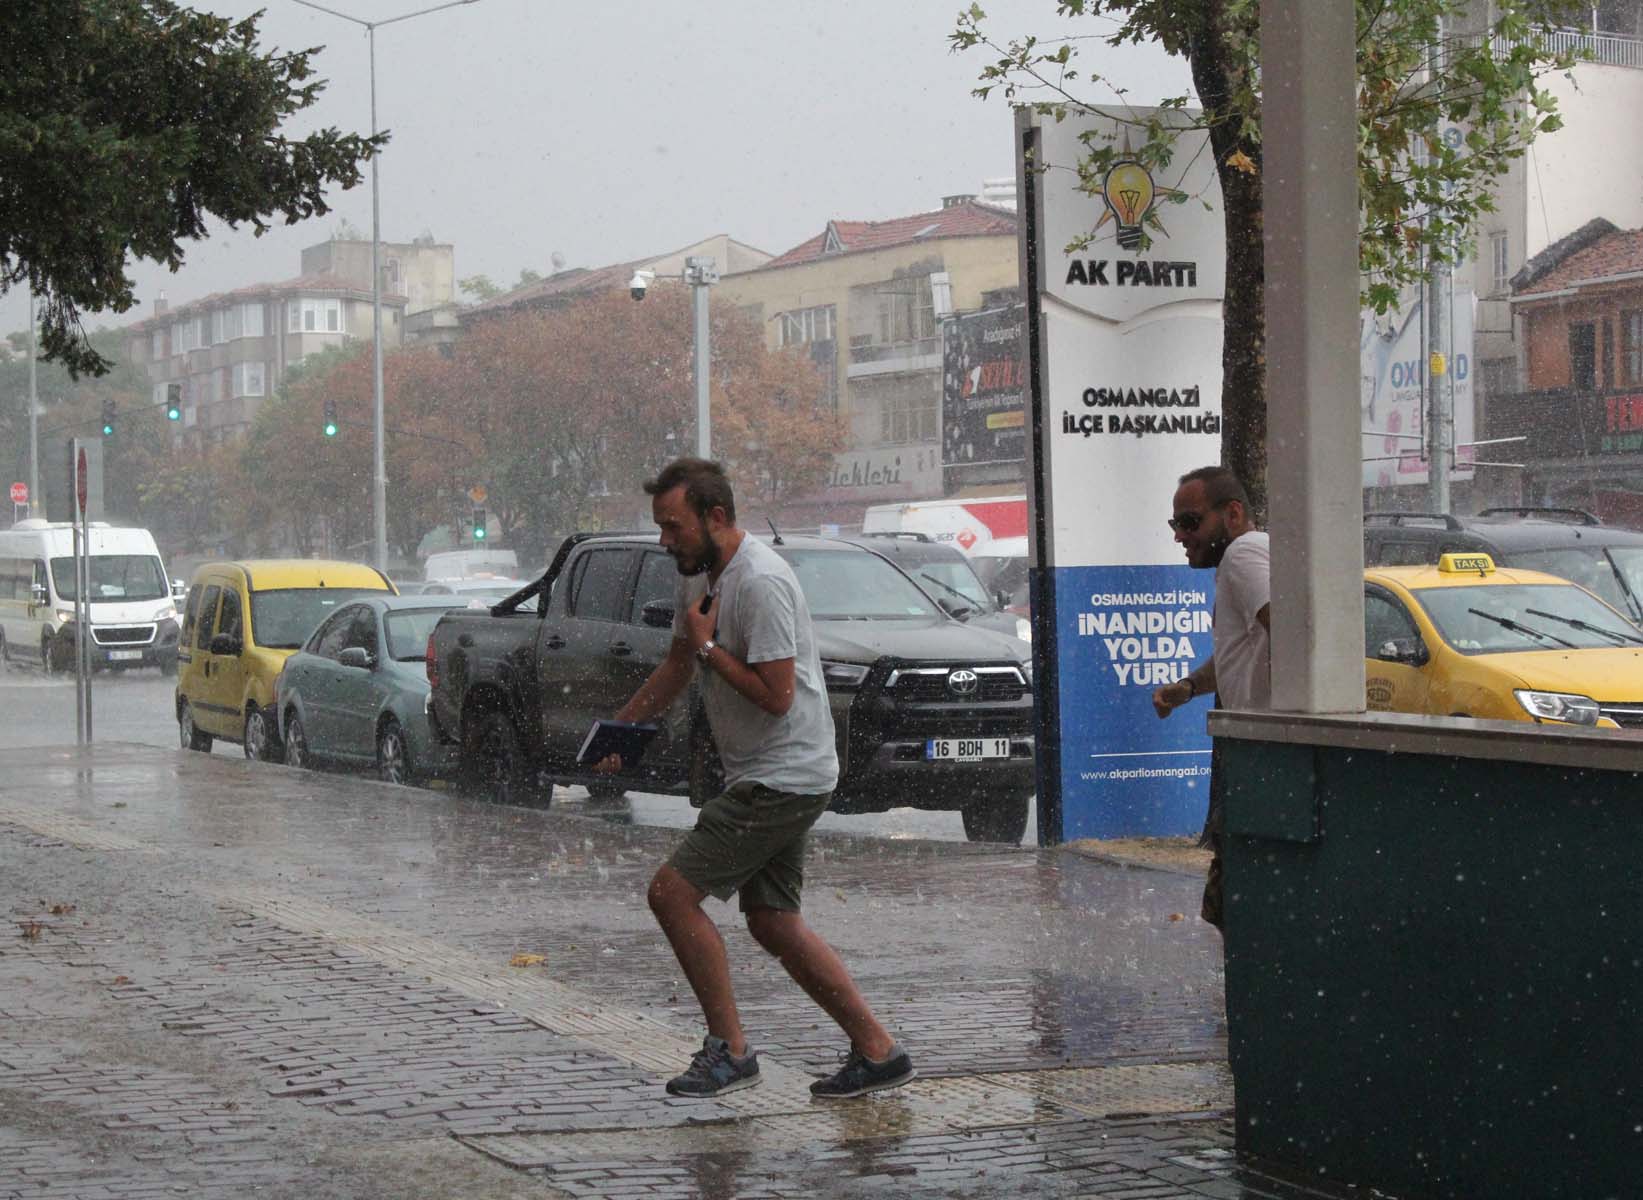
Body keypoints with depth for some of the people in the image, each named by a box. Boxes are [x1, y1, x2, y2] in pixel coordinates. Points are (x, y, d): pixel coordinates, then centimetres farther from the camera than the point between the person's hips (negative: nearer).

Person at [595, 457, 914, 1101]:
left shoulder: (761, 582, -21)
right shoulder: (700, 575, 11)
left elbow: (776, 694, -25)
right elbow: (677, 667, 25)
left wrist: (707, 645, -16)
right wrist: (620, 726, 15)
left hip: (785, 776, -10)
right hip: (760, 777, 10)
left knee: (672, 892, -10)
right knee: (773, 923, 12)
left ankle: (729, 1049, -2)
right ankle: (878, 1052, 16)